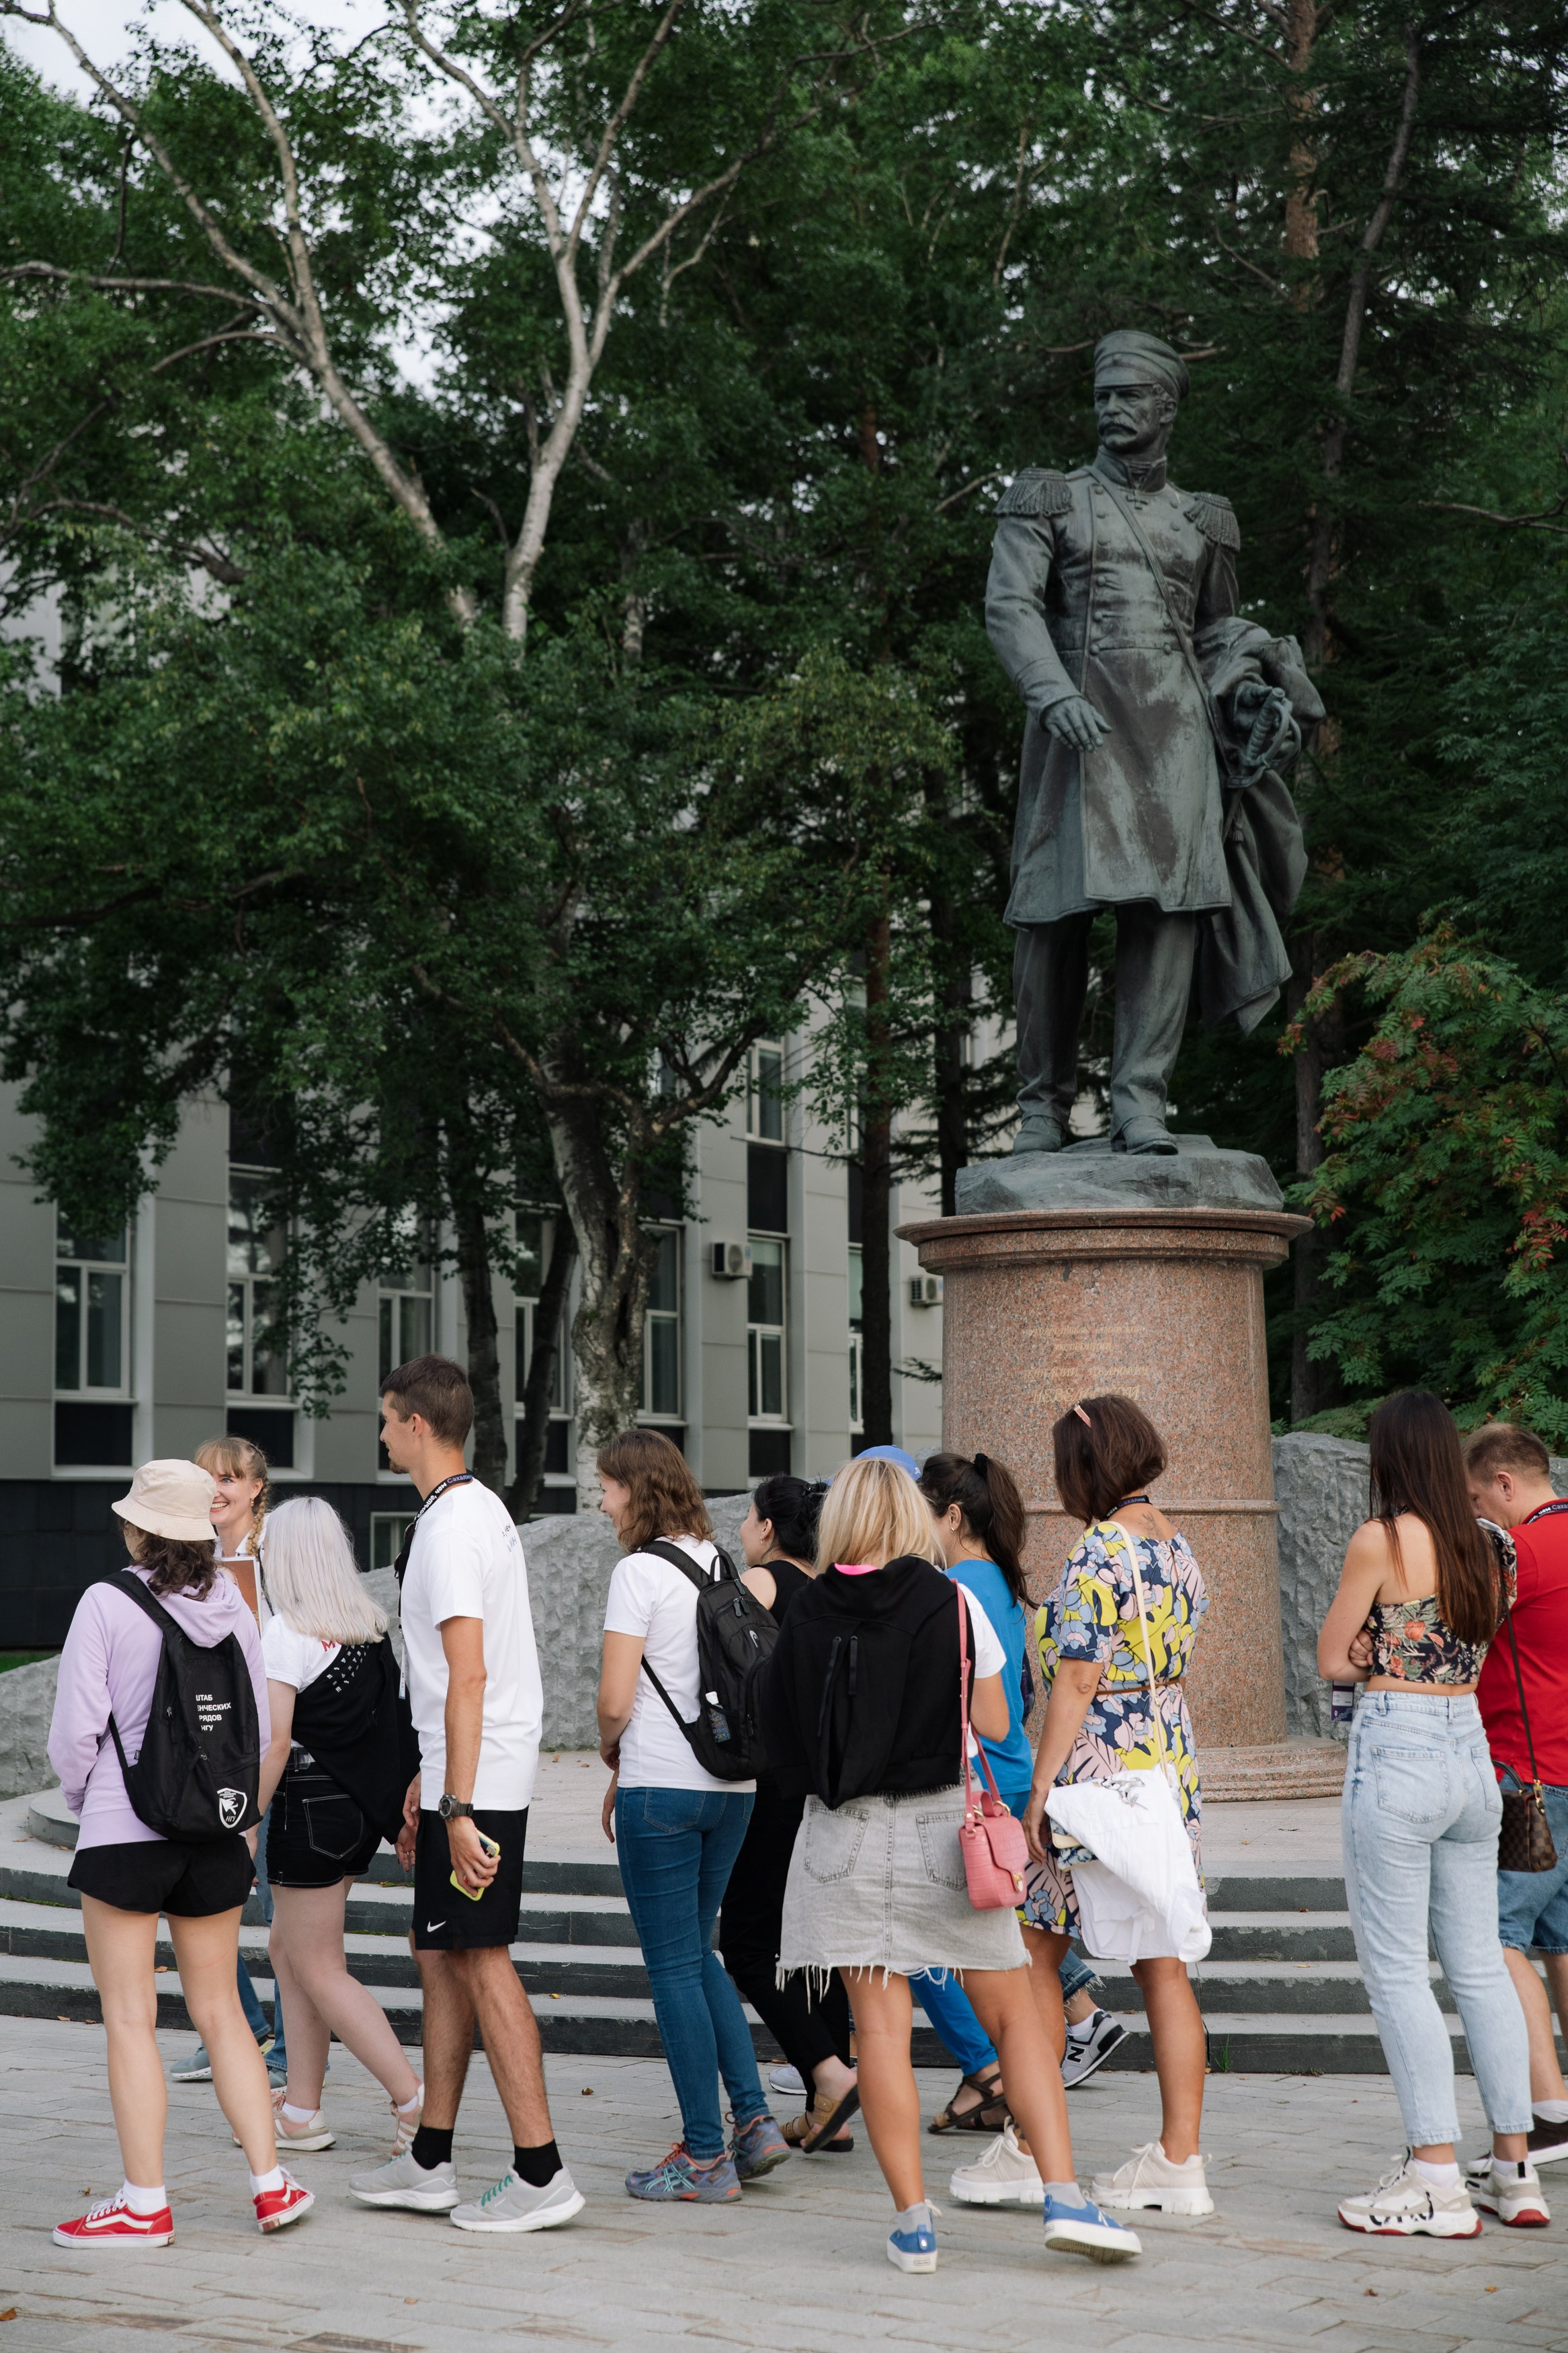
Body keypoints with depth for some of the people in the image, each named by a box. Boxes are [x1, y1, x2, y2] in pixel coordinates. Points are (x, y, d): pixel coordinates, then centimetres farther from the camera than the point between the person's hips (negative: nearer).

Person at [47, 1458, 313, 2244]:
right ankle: (270, 2184, 12)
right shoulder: (232, 1609, 3)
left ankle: (145, 2202, 5)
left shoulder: (107, 1605, -11)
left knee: (130, 2017, 2)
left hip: (124, 1832, -5)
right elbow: (259, 1729, 8)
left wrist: (81, 1795, 10)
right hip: (217, 1835, 5)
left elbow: (75, 1728, -10)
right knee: (219, 2010, 13)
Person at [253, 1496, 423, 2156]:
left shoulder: (286, 1631, -14)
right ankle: (301, 2108, 19)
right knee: (290, 1948, 17)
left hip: (311, 1802, -8)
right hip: (362, 1804, 8)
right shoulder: (369, 1626, 7)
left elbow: (275, 1741, -18)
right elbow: (388, 1717, 10)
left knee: (317, 1967, 1)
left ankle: (414, 2098, -6)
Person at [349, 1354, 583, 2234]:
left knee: (481, 1962, -7)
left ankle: (541, 2171, -5)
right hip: (463, 1780, 10)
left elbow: (469, 1678, -22)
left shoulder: (452, 1527, -16)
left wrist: (457, 1808, -23)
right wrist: (427, 1783, 26)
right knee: (440, 1957, 14)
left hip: (478, 1783, -10)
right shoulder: (483, 1510, 16)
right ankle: (431, 2161, 21)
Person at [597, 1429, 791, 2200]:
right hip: (733, 1785, 7)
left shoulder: (640, 1572, -12)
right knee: (698, 1954, 18)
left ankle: (705, 2157, 4)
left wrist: (609, 1749, 7)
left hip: (664, 1789, -7)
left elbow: (616, 1698, -16)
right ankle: (754, 2119, 11)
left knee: (675, 1967, 1)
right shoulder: (720, 1566, 10)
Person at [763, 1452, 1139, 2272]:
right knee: (1012, 2012, 7)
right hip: (942, 1826, -1)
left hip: (846, 1834, 1)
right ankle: (1063, 2197, -1)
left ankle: (912, 2220, 4)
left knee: (879, 2024, 4)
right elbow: (994, 1725, -1)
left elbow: (782, 1737, 4)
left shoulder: (807, 1615, -2)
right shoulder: (953, 1606, -6)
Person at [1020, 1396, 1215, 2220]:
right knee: (1164, 1967, 8)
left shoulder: (1098, 1555, -15)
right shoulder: (1177, 1546, 10)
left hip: (1099, 1769, -8)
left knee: (1034, 1956, 6)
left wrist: (1039, 1791, -12)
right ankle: (1180, 2161, 9)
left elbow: (1076, 1686, -16)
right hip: (1172, 1767, 8)